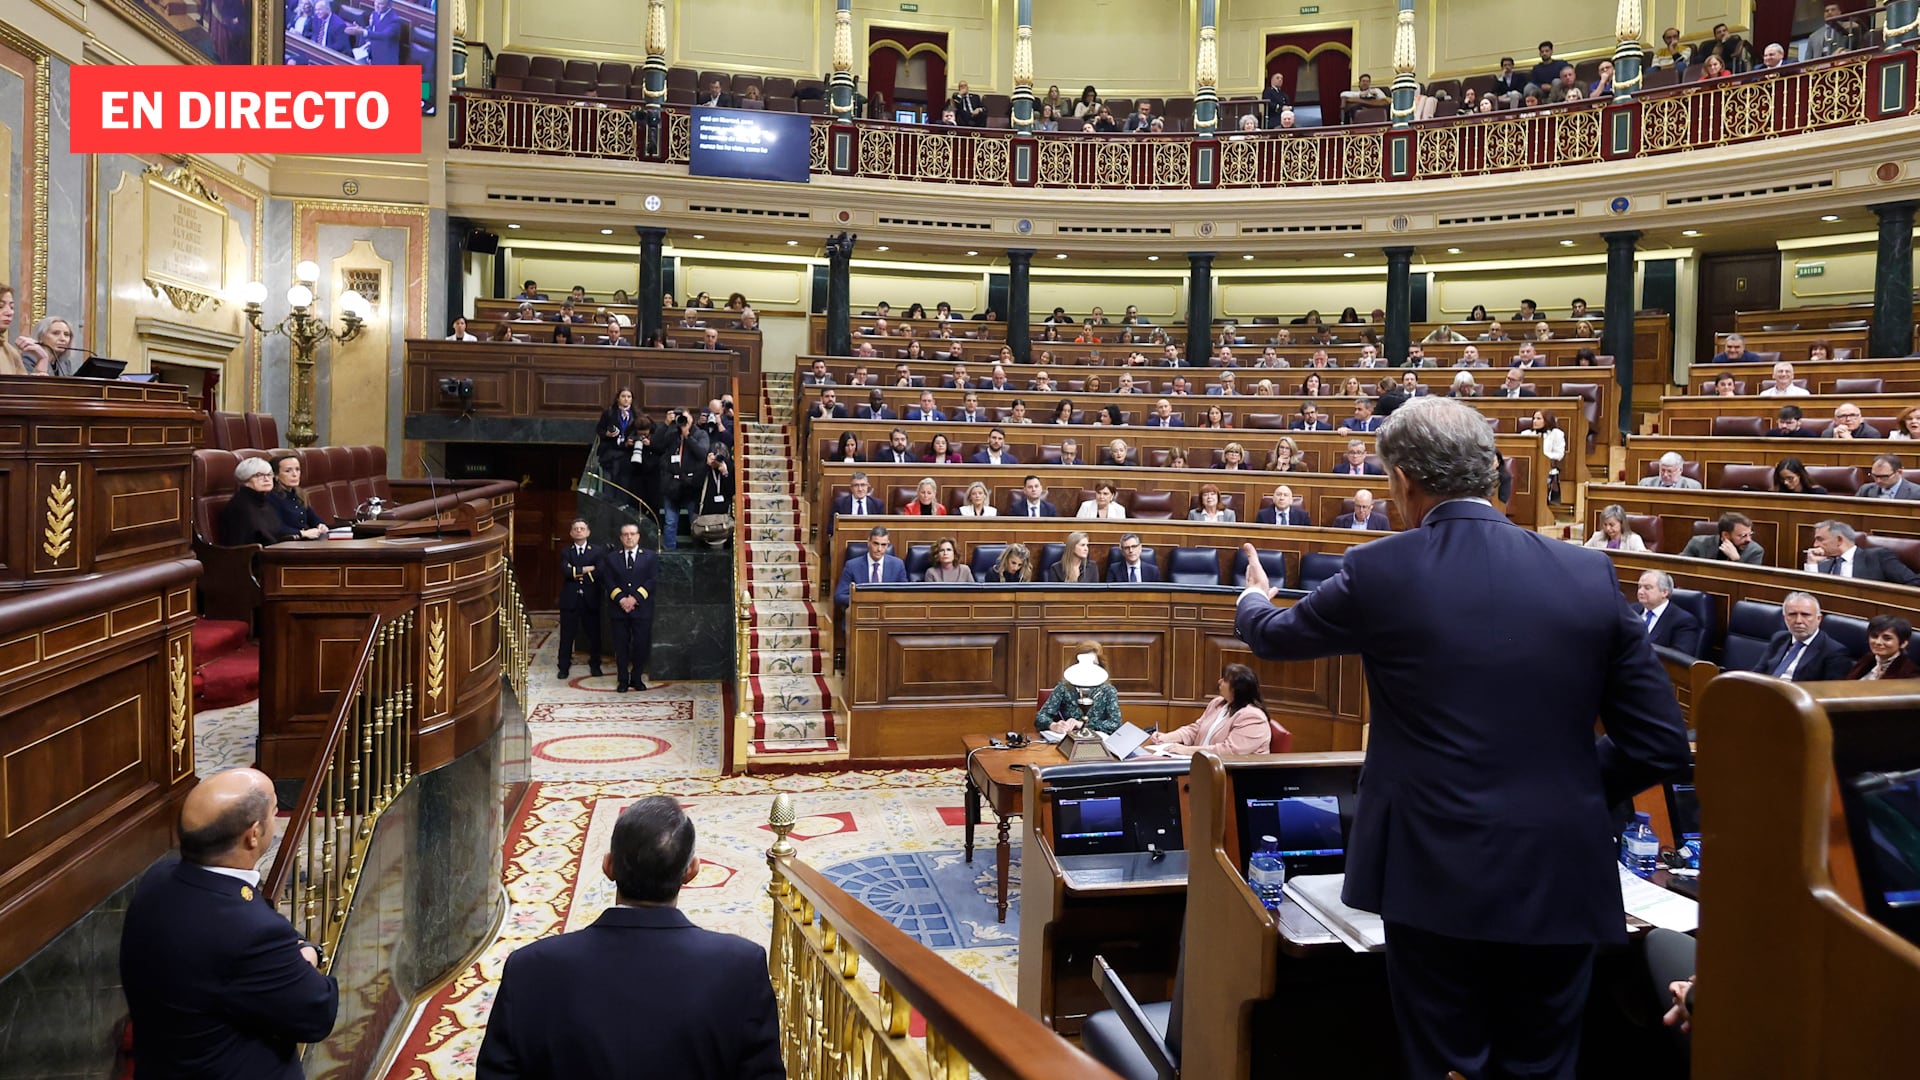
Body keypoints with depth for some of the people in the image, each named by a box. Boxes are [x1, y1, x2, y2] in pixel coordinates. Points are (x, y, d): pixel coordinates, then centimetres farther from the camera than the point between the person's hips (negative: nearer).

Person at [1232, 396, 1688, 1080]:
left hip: (1438, 880, -3)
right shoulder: (1590, 574, -1)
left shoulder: (1379, 571, -8)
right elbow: (1661, 745, 1)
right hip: (1562, 883, 3)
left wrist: (1254, 600, 35)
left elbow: (1274, 637, 12)